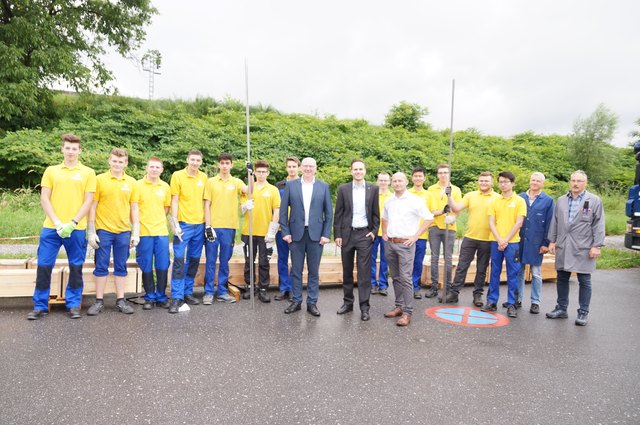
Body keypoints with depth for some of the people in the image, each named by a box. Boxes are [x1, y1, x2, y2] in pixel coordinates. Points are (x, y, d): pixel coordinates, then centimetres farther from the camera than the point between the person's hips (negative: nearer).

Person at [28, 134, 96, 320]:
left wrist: (72, 223, -11)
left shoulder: (88, 173, 5)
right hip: (51, 227, 2)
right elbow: (44, 199, 4)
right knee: (44, 266, 2)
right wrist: (57, 222, -9)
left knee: (76, 267, 4)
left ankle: (73, 305, 17)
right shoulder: (51, 171, 10)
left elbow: (88, 201, -1)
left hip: (77, 229, -1)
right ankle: (40, 306, 16)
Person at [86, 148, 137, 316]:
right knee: (101, 267, 5)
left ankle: (120, 300, 17)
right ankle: (99, 301, 15)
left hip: (124, 231, 2)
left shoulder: (131, 182, 6)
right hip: (103, 230, -2)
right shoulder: (100, 179, -1)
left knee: (121, 267, 8)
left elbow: (134, 208, 8)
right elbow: (92, 206, -1)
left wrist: (136, 232, 4)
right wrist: (91, 232, -6)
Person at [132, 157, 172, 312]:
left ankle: (161, 297, 17)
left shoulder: (165, 187, 8)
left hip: (161, 231, 2)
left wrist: (158, 220, 7)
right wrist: (136, 228, -10)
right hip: (144, 232, -2)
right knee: (146, 267, 4)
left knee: (163, 266, 4)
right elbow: (134, 208, -4)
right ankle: (150, 297, 16)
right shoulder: (138, 185, 0)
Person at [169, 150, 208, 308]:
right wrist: (175, 223, -11)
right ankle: (176, 296, 0)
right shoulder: (177, 175, -3)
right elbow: (174, 200, -5)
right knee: (179, 259, -6)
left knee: (194, 260, 10)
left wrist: (207, 222, 9)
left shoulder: (204, 177, 8)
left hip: (200, 224, 4)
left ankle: (188, 292, 22)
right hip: (183, 224, -4)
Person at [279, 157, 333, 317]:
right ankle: (296, 301, 19)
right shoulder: (291, 185, 4)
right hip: (296, 234, 0)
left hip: (316, 234, 0)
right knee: (296, 270, 7)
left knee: (314, 271, 6)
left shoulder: (323, 187, 5)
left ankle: (312, 303, 16)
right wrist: (285, 232, -4)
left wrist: (326, 234, -3)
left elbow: (328, 212, 4)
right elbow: (283, 210, 3)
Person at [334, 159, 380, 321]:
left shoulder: (373, 189, 4)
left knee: (364, 272, -3)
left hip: (365, 234, -1)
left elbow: (376, 213, 6)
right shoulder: (343, 189, 3)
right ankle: (348, 302, 22)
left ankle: (364, 307, 3)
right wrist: (337, 235, -2)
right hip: (347, 234, 1)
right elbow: (338, 214, 3)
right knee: (347, 271, 10)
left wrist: (374, 231, -4)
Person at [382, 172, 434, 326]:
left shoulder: (414, 200, -7)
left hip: (405, 244, -6)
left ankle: (407, 312, -3)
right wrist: (384, 234, 15)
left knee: (405, 278, -8)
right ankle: (399, 306, 23)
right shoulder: (388, 201, 11)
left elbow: (429, 218, -7)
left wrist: (416, 236, -9)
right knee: (396, 278, 12)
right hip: (389, 244, 6)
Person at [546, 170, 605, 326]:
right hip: (563, 247, 4)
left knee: (584, 281, 3)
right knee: (562, 279, 11)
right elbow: (555, 222, 13)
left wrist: (596, 246, -10)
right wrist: (552, 241, 9)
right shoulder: (561, 200, 11)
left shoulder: (594, 201, -1)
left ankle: (583, 312, 14)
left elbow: (598, 225, -4)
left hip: (583, 248, -4)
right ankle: (561, 309, 23)